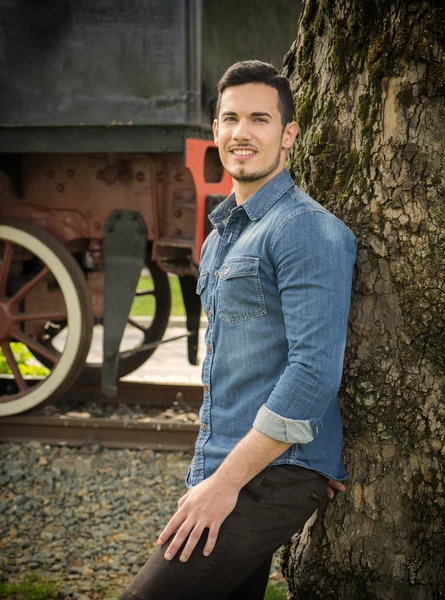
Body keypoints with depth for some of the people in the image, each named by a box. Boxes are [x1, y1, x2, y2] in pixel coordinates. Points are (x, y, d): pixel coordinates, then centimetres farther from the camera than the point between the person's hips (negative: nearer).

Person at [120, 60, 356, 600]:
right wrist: (209, 475, 20)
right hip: (221, 473, 9)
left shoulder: (308, 231, -12)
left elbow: (314, 372, -20)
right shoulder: (219, 239, 19)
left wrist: (226, 482, -20)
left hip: (272, 476, -9)